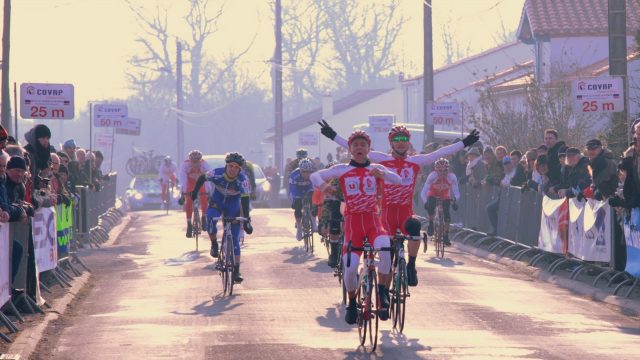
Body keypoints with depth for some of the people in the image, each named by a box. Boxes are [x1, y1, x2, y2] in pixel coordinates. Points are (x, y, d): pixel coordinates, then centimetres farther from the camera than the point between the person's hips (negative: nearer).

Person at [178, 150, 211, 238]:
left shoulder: (204, 165, -34)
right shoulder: (185, 165, -34)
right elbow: (183, 180, -39)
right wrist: (182, 195, -46)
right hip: (190, 182, -1)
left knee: (204, 199, -17)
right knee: (189, 201, -13)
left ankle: (204, 218, 5)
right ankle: (189, 225, -5)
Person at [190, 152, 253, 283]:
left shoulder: (243, 180, -27)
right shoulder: (217, 174, -25)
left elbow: (245, 200, -30)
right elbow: (202, 178, -6)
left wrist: (247, 220, -36)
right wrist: (194, 192, 3)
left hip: (233, 206, 0)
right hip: (216, 202, 0)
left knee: (235, 240, -6)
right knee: (211, 220, -34)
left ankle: (236, 271, -3)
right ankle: (214, 244, -6)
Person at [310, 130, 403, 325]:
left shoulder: (376, 168, 9)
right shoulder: (342, 169, 8)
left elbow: (398, 180, -5)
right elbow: (315, 175, 6)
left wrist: (382, 174, -26)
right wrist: (323, 185, -18)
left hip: (373, 220, 0)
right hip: (352, 222, 0)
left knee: (385, 247, -33)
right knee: (350, 268, -12)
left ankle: (383, 294, -16)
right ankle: (352, 304, 16)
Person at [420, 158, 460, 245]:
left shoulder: (452, 177, -29)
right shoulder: (432, 176, -32)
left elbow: (456, 192, -30)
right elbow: (423, 192, -34)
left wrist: (455, 201, -51)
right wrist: (425, 202, -51)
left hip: (445, 196, 1)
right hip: (433, 195, -1)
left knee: (447, 213, -18)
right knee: (430, 206, -30)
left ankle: (446, 236, -4)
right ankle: (430, 224, -2)